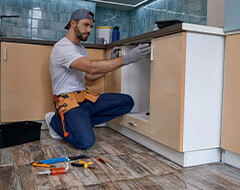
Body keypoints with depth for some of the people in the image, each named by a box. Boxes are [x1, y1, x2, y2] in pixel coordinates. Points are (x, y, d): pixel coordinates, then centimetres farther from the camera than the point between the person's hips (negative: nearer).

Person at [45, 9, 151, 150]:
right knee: (86, 141, -32)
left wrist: (112, 61, 7)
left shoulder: (81, 48, 19)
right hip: (68, 100, -9)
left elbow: (90, 76, 19)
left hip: (85, 97, 9)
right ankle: (57, 123, 0)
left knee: (127, 102, -8)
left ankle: (78, 123, -5)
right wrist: (126, 59, -31)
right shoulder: (62, 47, -14)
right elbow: (92, 68, -27)